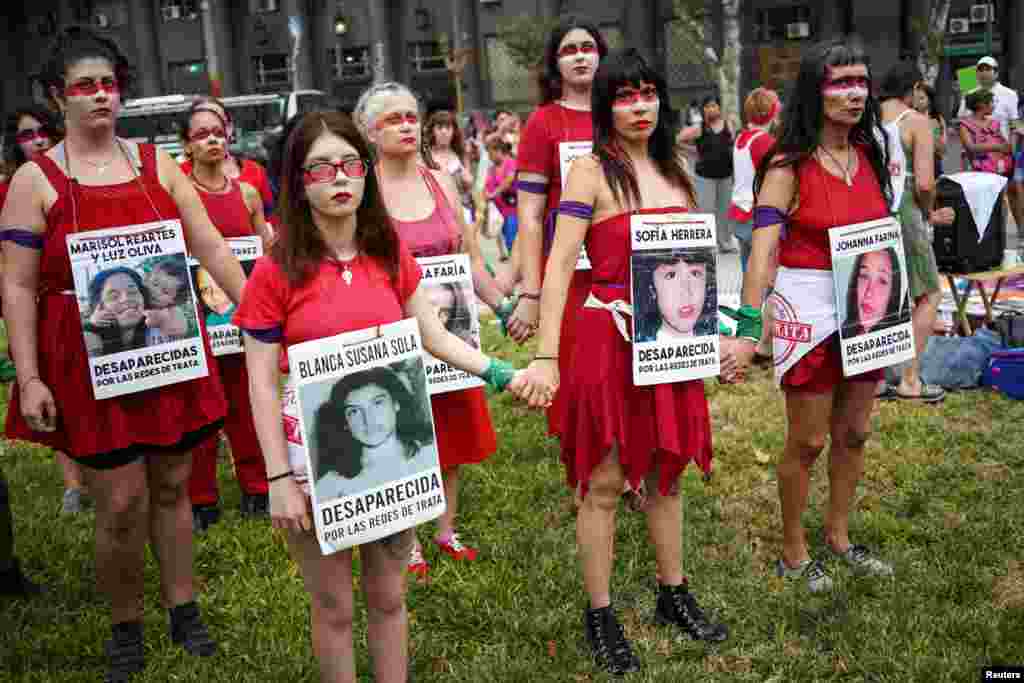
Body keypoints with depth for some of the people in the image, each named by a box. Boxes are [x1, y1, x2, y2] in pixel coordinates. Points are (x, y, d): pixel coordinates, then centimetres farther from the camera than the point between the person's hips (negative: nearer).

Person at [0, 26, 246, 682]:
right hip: (90, 360, -3)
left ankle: (184, 610, 30)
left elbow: (211, 246, 6)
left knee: (171, 484, 13)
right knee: (121, 501, -1)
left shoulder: (156, 163, 7)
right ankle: (126, 626, 23)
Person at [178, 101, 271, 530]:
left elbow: (267, 253, 16)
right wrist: (201, 281, -15)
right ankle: (201, 500, 12)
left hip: (244, 310, 3)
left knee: (247, 403, 10)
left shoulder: (247, 192, 9)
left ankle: (256, 489, 22)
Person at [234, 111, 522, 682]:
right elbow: (263, 384, -9)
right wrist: (280, 479, -13)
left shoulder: (391, 255, 2)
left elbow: (435, 337, 7)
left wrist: (498, 372, -7)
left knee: (389, 597, 16)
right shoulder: (275, 272, -9)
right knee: (334, 607, 11)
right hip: (314, 455, -3)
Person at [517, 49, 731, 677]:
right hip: (608, 336, -6)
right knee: (605, 482, 3)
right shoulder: (591, 171, -8)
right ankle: (600, 616, 18)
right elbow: (559, 268, -14)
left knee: (666, 472, 16)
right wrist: (546, 357, -20)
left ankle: (673, 595, 33)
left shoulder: (675, 167, 11)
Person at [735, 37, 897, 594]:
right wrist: (749, 329, -28)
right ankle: (793, 553, 23)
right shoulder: (788, 167, -13)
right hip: (809, 310, -6)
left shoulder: (871, 156, 7)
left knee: (854, 433, 16)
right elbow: (762, 251, -20)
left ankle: (838, 537, 35)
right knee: (807, 441, 5)